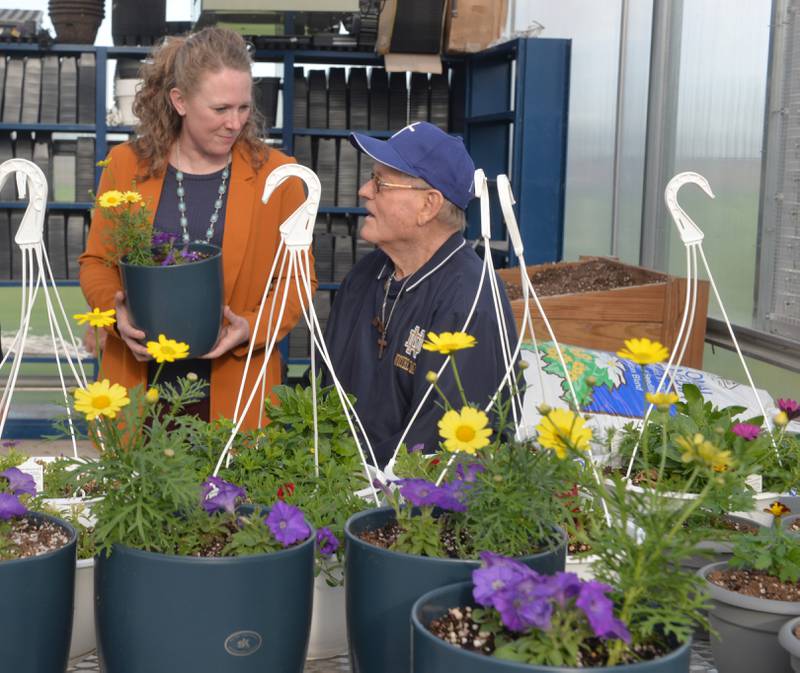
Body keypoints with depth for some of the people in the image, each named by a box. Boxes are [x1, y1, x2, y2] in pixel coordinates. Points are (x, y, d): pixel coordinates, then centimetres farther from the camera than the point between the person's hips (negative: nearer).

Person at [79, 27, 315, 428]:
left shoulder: (275, 174, -3)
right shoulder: (126, 165, 0)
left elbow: (297, 279, 1)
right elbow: (96, 261, 8)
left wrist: (251, 328, -16)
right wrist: (117, 313, -11)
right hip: (140, 383, 1)